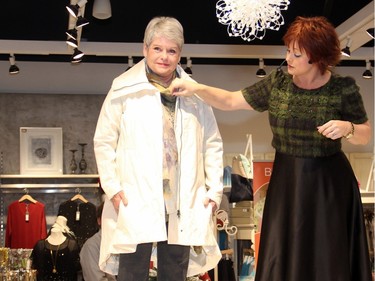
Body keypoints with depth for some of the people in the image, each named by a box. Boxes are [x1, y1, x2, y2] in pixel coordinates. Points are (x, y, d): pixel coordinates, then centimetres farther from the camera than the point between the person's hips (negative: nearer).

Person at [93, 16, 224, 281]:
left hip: (183, 204, 3)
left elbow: (213, 143, 12)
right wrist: (112, 187, -5)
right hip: (136, 202, -3)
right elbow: (104, 141, 2)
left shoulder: (195, 93, 9)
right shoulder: (124, 89, 1)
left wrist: (215, 189, 6)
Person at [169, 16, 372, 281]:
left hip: (329, 184, -2)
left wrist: (347, 128, -22)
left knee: (327, 257, 7)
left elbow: (365, 135, -1)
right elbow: (231, 101, 1)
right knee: (282, 258, 9)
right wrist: (197, 88, -12)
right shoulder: (278, 82, -2)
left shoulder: (344, 88, -9)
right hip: (286, 182, 3)